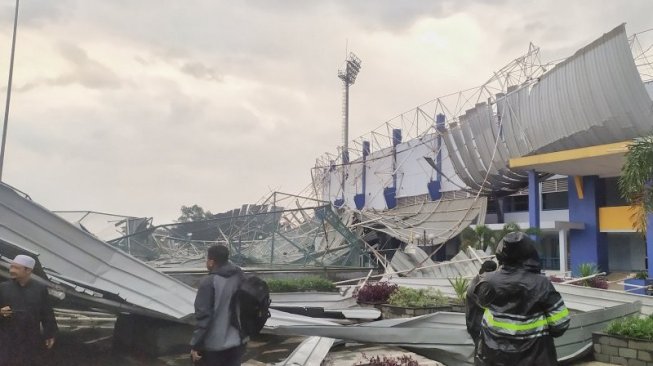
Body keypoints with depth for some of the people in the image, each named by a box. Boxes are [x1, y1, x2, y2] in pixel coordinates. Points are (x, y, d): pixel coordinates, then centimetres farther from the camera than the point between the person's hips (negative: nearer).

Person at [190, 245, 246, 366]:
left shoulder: (209, 282, -18)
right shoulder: (240, 278, 2)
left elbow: (204, 316, -20)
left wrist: (195, 345, -13)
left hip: (214, 344, -5)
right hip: (237, 342, 6)